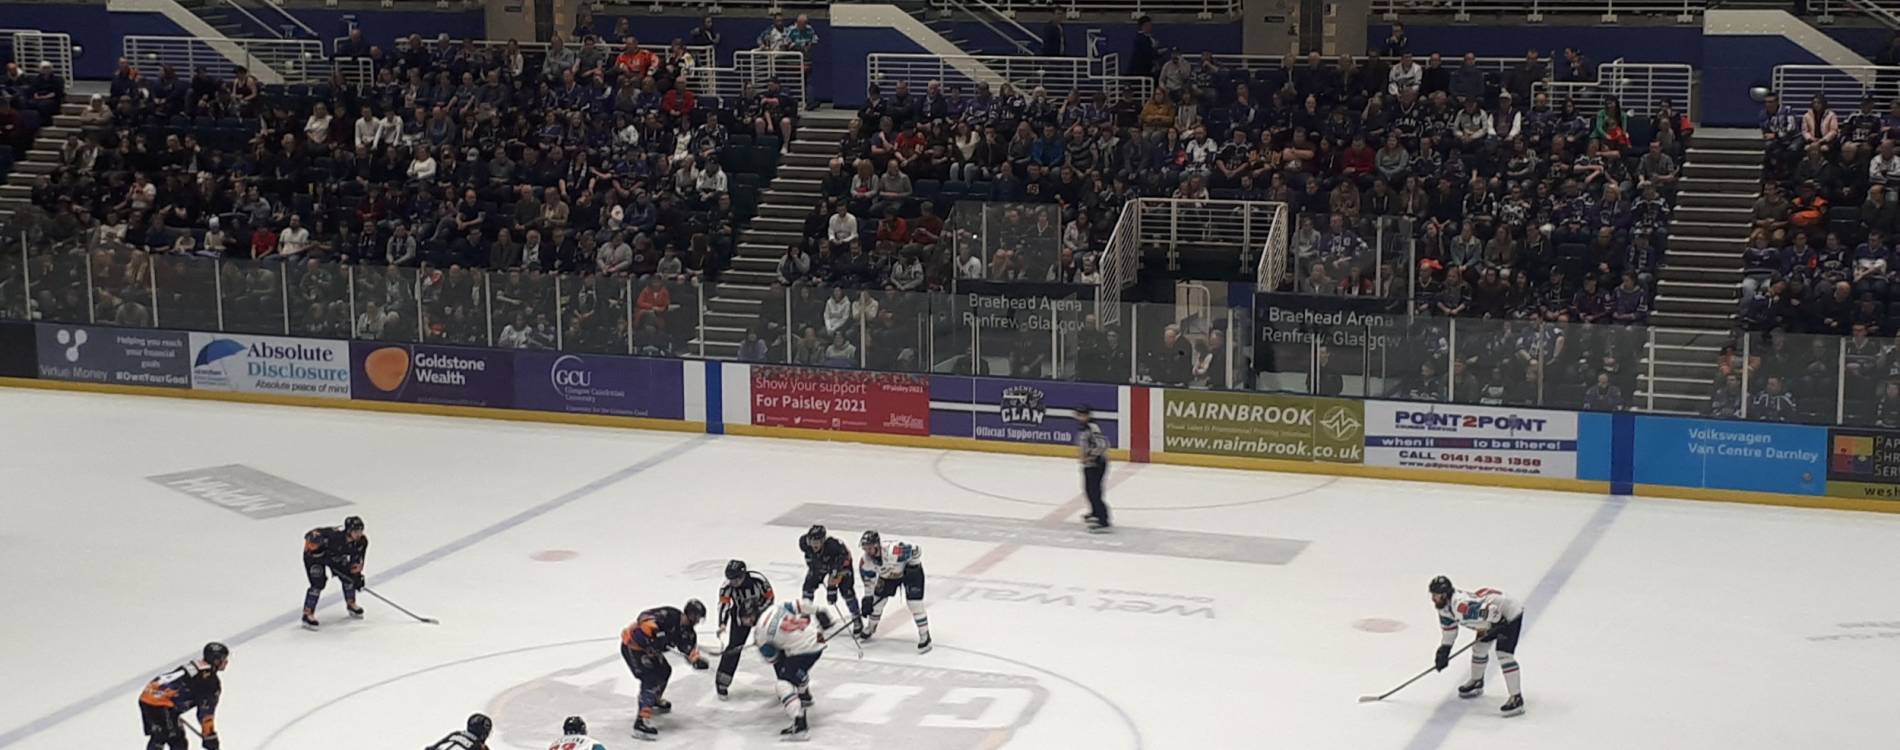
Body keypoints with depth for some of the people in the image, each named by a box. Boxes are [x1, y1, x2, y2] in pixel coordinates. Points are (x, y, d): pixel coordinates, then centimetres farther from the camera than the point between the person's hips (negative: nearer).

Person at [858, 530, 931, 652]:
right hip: (887, 575, 6)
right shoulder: (866, 561, -21)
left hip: (910, 570, -6)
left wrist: (913, 566, -24)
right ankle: (870, 629, 31)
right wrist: (867, 598, -6)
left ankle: (924, 637, -4)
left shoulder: (893, 550, -42)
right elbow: (868, 578, -4)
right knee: (877, 600, 6)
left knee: (914, 603, -15)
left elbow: (916, 550, -29)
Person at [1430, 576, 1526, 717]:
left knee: (1504, 654, -19)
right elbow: (1449, 630, 11)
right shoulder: (1444, 606, -4)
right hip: (1493, 619, 10)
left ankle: (1516, 699, -19)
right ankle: (1477, 683, 43)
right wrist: (1443, 652, 9)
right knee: (1479, 648, 19)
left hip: (1509, 614, -10)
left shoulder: (1461, 605, -36)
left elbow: (1491, 610, -40)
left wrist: (1497, 628, -26)